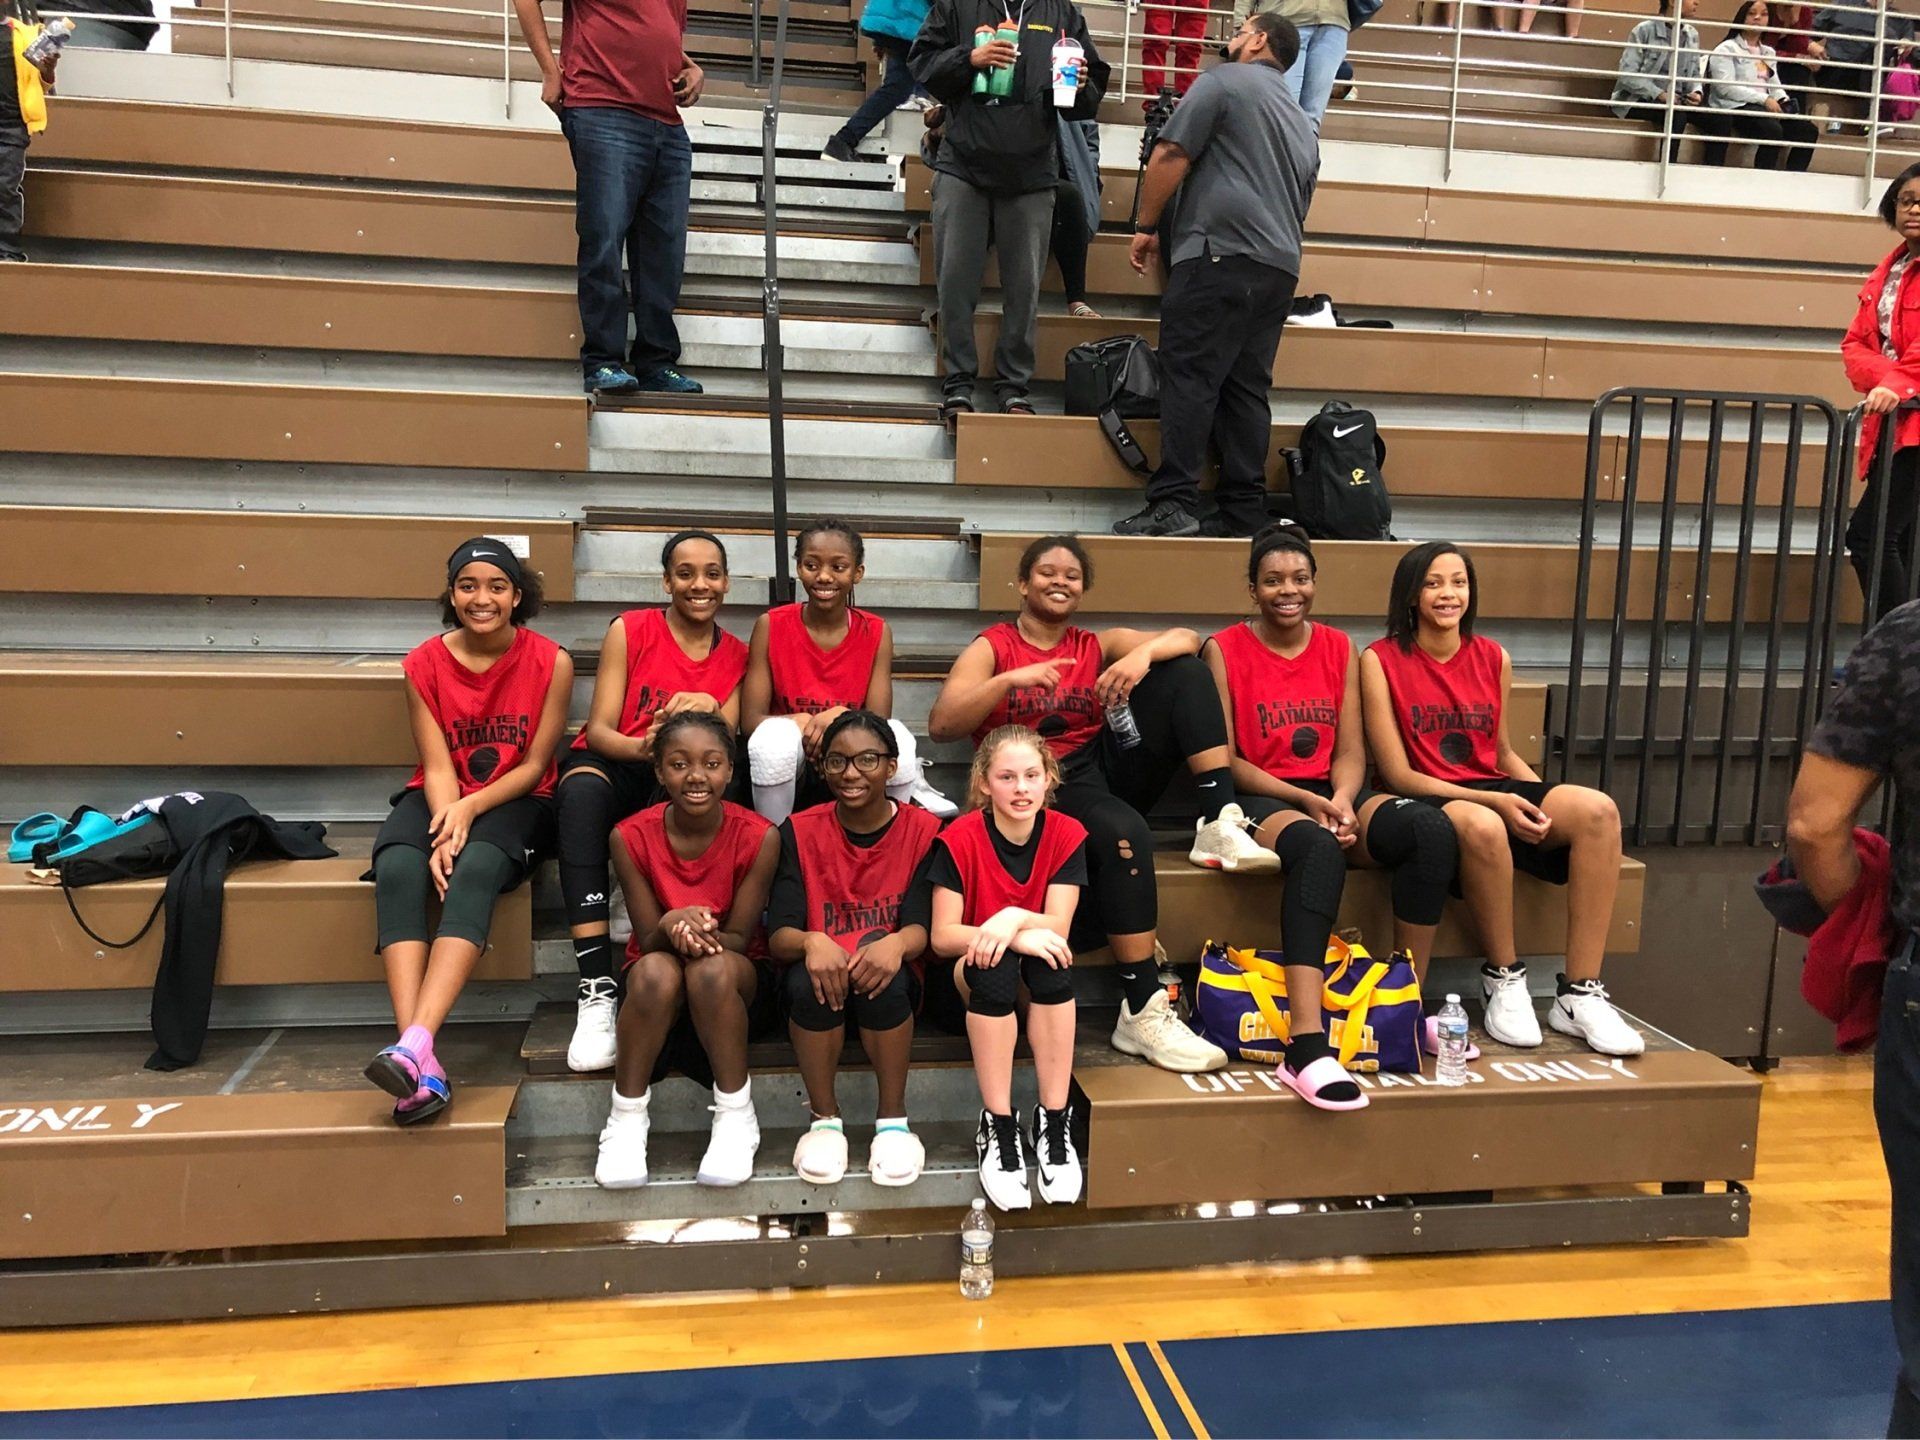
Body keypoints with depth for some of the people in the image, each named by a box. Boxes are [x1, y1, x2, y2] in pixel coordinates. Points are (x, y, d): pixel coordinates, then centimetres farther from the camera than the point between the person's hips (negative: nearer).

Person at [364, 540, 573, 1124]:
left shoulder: (550, 661, -6)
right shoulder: (424, 664, -1)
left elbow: (535, 765, -5)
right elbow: (437, 766, -6)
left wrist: (470, 808, -20)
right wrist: (445, 829, -24)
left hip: (516, 801, -2)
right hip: (440, 797, 2)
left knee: (476, 870, -35)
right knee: (397, 869, -31)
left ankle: (414, 1046, -47)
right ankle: (422, 1068, -43)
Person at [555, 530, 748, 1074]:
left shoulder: (736, 655, 7)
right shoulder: (630, 630, 0)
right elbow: (599, 728, -7)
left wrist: (709, 711, -25)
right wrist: (641, 747, -30)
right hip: (611, 766, -1)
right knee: (583, 787, -38)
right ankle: (597, 987, -43)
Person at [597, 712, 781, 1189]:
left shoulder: (758, 837, -16)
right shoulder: (631, 837, -13)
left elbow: (738, 938, -12)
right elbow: (648, 940, -10)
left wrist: (706, 934, -35)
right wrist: (672, 926, -35)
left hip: (738, 987, -1)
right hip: (658, 988, 1)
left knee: (712, 969, -37)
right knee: (654, 971, -36)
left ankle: (735, 1115, -18)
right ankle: (626, 1118, -17)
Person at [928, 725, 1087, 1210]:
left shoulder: (1066, 835, -8)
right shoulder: (959, 840, -14)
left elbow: (1057, 927, -15)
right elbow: (942, 936, -17)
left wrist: (1014, 919, -36)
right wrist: (1016, 938, -32)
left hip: (1035, 977, 2)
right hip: (970, 974, -1)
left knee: (1050, 960, -33)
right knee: (995, 965, -36)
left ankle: (1053, 1120, -26)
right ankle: (997, 1126, -28)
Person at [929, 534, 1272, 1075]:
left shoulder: (1097, 646, 18)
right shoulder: (991, 647, 8)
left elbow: (1187, 639, 7)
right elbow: (941, 724, -8)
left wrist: (1143, 653, -14)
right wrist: (1010, 679, -20)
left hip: (1107, 769, 5)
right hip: (1040, 790, -5)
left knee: (1184, 671, -5)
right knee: (1124, 831, -38)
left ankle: (1219, 824, -17)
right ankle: (1142, 1013, -32)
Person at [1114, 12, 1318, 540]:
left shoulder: (1225, 81, 3)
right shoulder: (1302, 121, 27)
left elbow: (1171, 155, -5)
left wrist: (1146, 227, 3)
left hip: (1222, 253, -7)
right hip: (1280, 266, 8)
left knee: (1189, 377, -10)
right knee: (1247, 387, 6)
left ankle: (1174, 503, -17)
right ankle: (1244, 511, 3)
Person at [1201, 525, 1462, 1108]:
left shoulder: (1339, 649, 14)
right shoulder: (1224, 650, 2)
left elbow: (1350, 751, 9)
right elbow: (1225, 758, -4)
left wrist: (1341, 801, -14)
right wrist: (1305, 800, -15)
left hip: (1332, 795, 5)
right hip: (1259, 800, -4)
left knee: (1432, 829, -26)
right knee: (1320, 848, -39)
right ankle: (1306, 1049, -49)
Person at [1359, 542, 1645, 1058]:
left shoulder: (1494, 659, 12)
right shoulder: (1381, 660, -2)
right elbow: (1398, 774, -7)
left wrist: (1545, 800, 0)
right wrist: (1493, 801, -18)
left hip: (1495, 792, 5)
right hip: (1425, 803, -5)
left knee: (1597, 809, -24)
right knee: (1482, 825, -40)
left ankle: (1580, 995, -21)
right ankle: (1504, 979, -16)